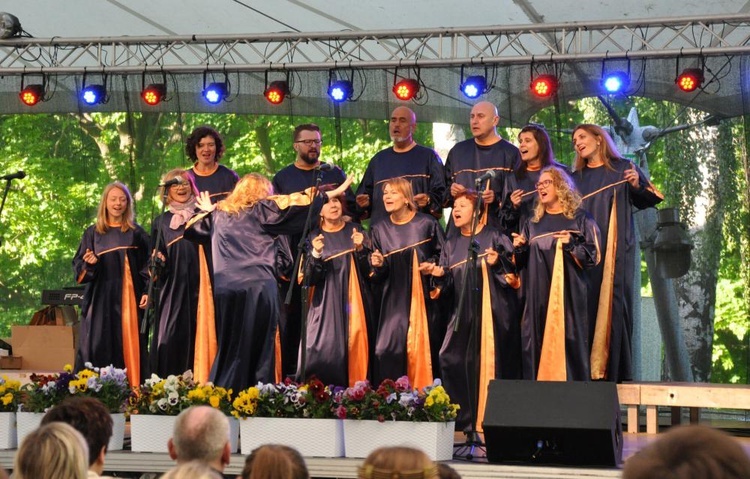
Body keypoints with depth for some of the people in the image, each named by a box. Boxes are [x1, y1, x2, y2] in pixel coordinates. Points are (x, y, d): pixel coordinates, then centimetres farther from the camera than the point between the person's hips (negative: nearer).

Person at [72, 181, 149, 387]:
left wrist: (147, 291, -6)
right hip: (101, 298, 0)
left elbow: (147, 264, 5)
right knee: (99, 345, -5)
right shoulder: (93, 233, 9)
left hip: (129, 298, 0)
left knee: (129, 343, -4)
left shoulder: (136, 233, 8)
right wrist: (89, 263, -14)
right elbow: (78, 265, 8)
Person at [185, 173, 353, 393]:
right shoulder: (261, 210, 4)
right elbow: (295, 202, -1)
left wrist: (207, 212, 49)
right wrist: (335, 192, 4)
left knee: (229, 346, 11)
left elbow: (191, 228, 31)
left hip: (225, 290, 4)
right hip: (257, 288, -4)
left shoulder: (219, 212, 18)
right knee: (258, 346, 0)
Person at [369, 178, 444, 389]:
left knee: (424, 347, -3)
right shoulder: (380, 229, 9)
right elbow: (377, 276, 11)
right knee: (388, 350, -9)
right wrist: (377, 265, -11)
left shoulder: (427, 224, 0)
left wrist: (433, 265, -12)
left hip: (424, 298, -2)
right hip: (394, 298, 2)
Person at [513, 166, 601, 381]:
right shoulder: (533, 223, 18)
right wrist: (519, 249, -2)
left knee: (567, 345, -8)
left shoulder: (580, 219, 5)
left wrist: (572, 246, -18)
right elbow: (521, 262, 19)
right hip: (538, 297, 4)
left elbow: (594, 256, -2)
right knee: (537, 346, -1)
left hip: (568, 295, -4)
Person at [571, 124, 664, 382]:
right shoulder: (576, 178, 18)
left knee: (612, 303, -10)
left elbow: (648, 200, 2)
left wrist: (637, 186, -17)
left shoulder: (623, 168, 7)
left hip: (614, 250, -3)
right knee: (585, 305, -4)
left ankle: (614, 368, -10)